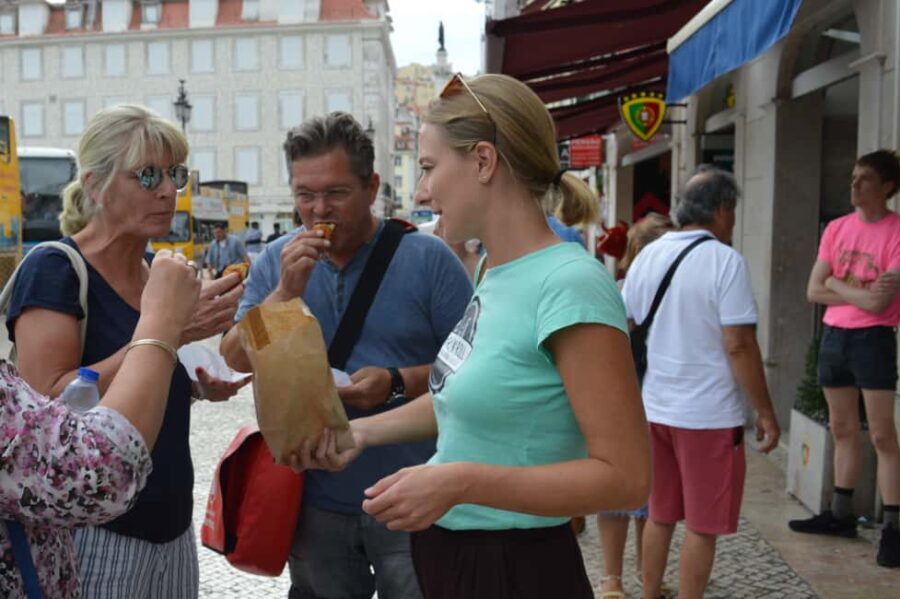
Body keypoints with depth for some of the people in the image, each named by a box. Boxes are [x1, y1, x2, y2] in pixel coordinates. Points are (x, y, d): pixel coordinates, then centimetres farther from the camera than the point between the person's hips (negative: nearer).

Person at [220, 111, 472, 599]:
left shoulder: (428, 258, -9)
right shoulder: (275, 263, 2)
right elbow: (236, 361, -4)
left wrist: (398, 383, -23)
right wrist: (286, 290, -18)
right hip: (315, 498, 3)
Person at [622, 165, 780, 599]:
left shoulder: (647, 256, 5)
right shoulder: (725, 261, -14)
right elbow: (739, 345, -18)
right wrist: (765, 412, -10)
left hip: (655, 408, 6)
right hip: (708, 414, -6)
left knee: (659, 516, 19)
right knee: (702, 525, 6)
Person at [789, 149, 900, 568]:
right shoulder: (836, 228, 7)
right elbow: (814, 292, 2)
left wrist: (836, 283, -6)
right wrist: (859, 292, -9)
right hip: (833, 337, 6)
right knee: (842, 430, 13)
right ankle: (841, 514, 23)